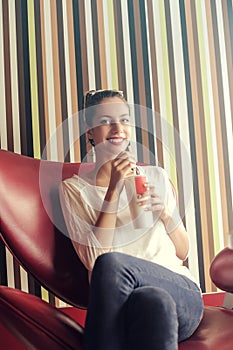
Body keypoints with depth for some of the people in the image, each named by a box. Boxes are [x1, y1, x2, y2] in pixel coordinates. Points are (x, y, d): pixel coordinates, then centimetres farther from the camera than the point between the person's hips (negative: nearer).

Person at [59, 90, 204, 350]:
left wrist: (164, 214, -2)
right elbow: (93, 259, -3)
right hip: (123, 300, -1)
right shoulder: (74, 188, 12)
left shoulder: (156, 176, 19)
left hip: (180, 292, 2)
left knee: (112, 262, -32)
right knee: (154, 301, -40)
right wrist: (113, 191, -9)